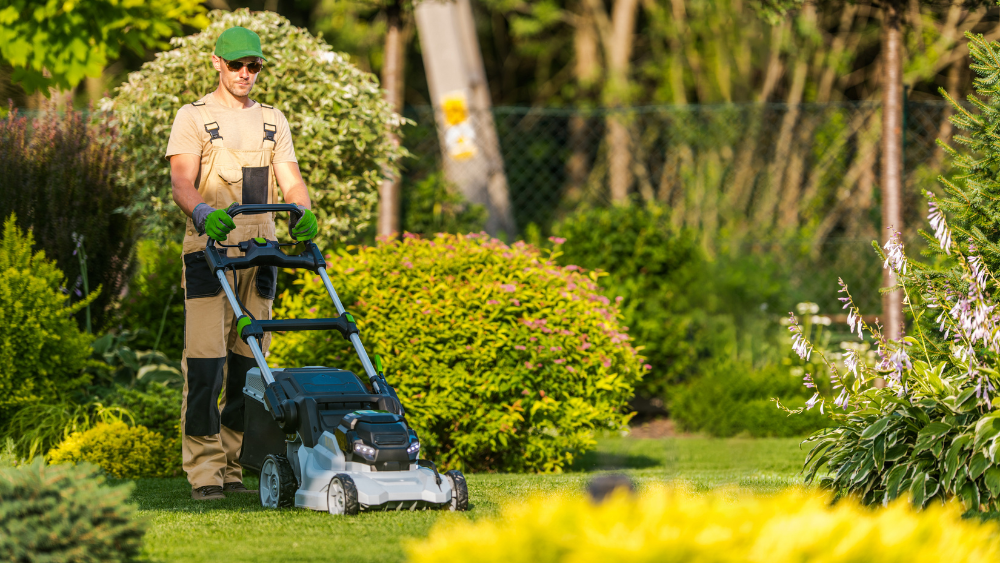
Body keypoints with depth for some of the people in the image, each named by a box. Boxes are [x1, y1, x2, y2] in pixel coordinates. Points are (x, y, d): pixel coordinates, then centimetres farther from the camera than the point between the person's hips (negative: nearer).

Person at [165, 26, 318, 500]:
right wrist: (202, 212, -33)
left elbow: (290, 179, 6)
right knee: (205, 359, -12)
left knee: (248, 360, 4)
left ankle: (231, 468, 10)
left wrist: (305, 213, -16)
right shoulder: (193, 117, 2)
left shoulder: (272, 121, 16)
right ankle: (203, 470, -12)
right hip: (208, 248, -5)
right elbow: (181, 181, -11)